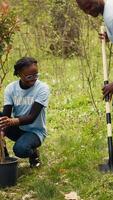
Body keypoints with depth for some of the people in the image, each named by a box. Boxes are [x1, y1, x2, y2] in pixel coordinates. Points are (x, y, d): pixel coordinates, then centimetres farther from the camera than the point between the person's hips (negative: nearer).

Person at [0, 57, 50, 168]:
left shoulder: (42, 88, -16)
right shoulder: (10, 88, -7)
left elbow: (32, 117, -25)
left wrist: (13, 121, -46)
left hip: (35, 131, -4)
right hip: (17, 129, 4)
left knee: (20, 149, -34)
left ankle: (33, 153, 3)